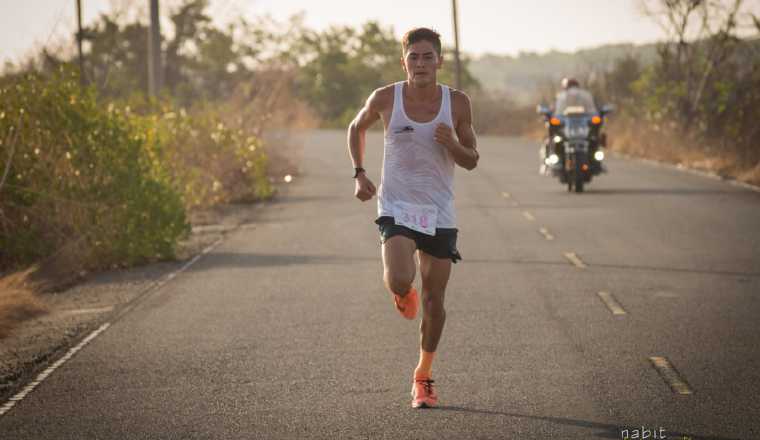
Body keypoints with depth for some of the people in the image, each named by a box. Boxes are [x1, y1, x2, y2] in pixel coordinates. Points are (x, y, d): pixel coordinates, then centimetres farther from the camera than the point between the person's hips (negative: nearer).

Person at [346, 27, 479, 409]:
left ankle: (423, 376, 24)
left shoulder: (457, 103, -5)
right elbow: (357, 128, 14)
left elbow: (471, 160, 3)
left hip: (439, 214, 2)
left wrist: (452, 144, -18)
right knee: (399, 282, -25)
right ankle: (401, 293, 15)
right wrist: (359, 174, 3)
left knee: (434, 301, 4)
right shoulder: (385, 99, -7)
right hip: (396, 208, -1)